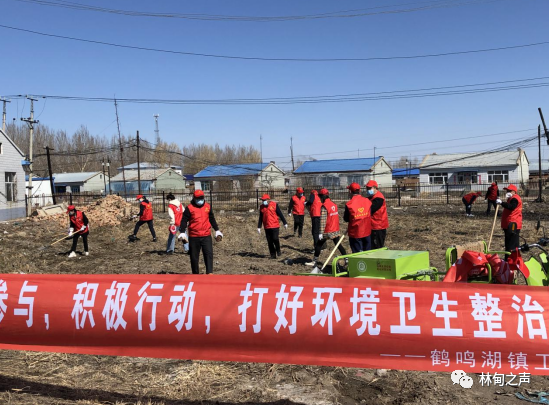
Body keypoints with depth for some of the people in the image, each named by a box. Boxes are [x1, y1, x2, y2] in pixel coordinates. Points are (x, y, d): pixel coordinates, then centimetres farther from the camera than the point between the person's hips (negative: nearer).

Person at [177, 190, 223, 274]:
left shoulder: (208, 206, 9)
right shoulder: (189, 208, -2)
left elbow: (212, 219, 20)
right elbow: (184, 221, -3)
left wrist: (217, 231, 21)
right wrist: (182, 233, -13)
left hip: (206, 236, 2)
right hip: (194, 237, -2)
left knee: (209, 254, -11)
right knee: (194, 257, 6)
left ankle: (209, 273, -13)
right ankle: (195, 273, 19)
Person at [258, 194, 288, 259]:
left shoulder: (274, 205, -3)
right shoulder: (261, 207, 8)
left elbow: (280, 214, 0)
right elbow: (260, 218, 14)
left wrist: (285, 223, 1)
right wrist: (259, 227, 10)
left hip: (275, 226, -3)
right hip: (267, 227, 4)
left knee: (275, 239, -12)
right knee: (269, 241, 3)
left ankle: (278, 250, 14)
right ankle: (273, 255, 13)